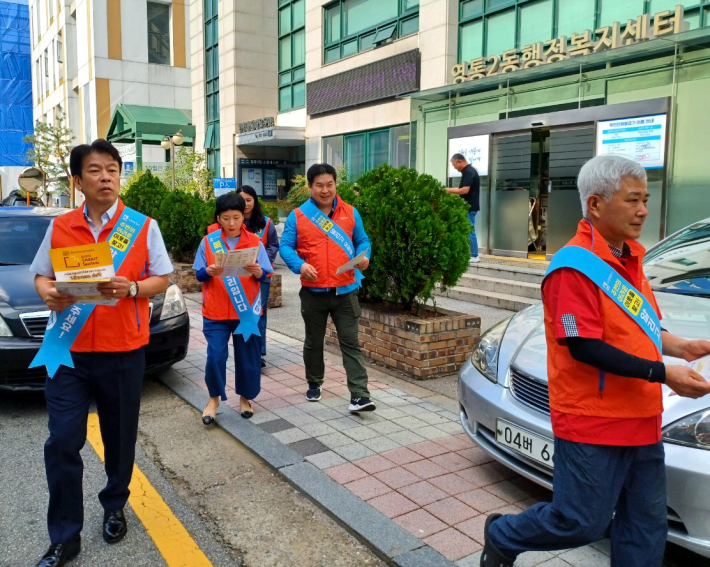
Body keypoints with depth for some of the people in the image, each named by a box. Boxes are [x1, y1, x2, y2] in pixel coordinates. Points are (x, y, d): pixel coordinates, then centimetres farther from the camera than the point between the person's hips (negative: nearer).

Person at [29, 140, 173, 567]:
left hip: (123, 351, -1)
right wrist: (48, 293, -11)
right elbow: (41, 275, 11)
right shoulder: (59, 227, 5)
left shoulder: (143, 226, -1)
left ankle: (115, 506, 38)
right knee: (63, 443, 0)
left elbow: (161, 280, 1)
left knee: (120, 438, 12)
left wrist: (132, 288, -19)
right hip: (68, 351, 1)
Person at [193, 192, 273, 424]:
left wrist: (257, 271, -23)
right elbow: (199, 275, 2)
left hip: (247, 311, 1)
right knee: (215, 357, -5)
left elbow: (264, 276, 0)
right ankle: (214, 398, 17)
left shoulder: (254, 242, 1)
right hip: (216, 311, 0)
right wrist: (208, 271, -20)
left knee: (248, 358, 7)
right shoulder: (208, 241, 1)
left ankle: (245, 398, 27)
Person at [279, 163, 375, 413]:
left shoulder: (350, 213, 5)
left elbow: (362, 241, 10)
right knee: (313, 342, 17)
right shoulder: (297, 216, 0)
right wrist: (300, 265, -21)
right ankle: (314, 384, 38)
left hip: (345, 291, 0)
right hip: (313, 292, 0)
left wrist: (364, 256, -13)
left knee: (351, 343, -3)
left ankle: (359, 395, -4)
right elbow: (285, 246, -2)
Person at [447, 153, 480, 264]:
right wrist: (451, 190, 9)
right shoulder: (468, 171, 15)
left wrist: (449, 190, -15)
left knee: (469, 231, -5)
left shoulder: (469, 172, -16)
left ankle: (474, 256, 0)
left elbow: (465, 190, -24)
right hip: (468, 206, 10)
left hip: (469, 207, -10)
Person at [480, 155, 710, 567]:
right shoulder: (575, 266, -19)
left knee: (646, 528, 16)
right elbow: (584, 347, -23)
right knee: (582, 524, 5)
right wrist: (661, 373, -23)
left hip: (641, 423, 9)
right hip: (593, 426, -9)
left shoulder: (628, 258, 10)